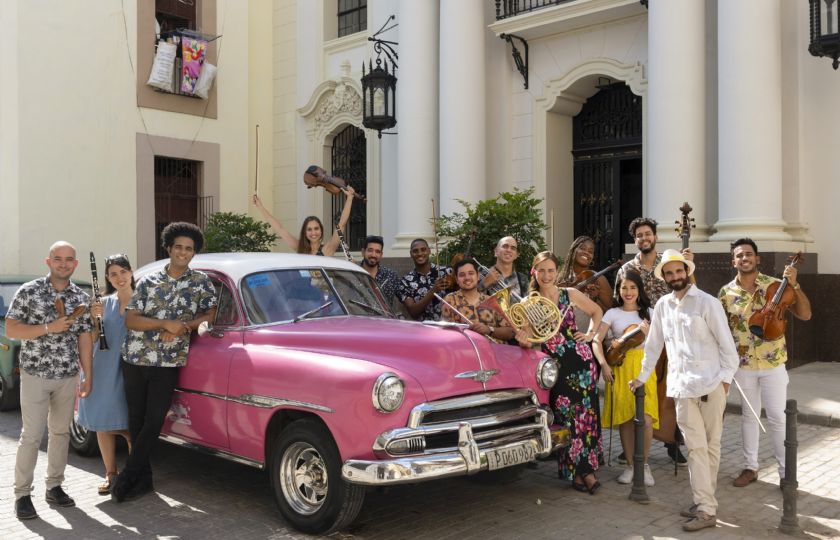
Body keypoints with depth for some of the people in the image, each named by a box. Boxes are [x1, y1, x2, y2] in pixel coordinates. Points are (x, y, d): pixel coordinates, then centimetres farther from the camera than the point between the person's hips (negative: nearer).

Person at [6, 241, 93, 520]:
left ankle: (54, 486, 22)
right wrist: (49, 327, -19)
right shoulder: (28, 292, -5)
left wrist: (88, 377, 7)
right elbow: (11, 330, -8)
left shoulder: (81, 298, 5)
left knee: (61, 432, 10)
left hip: (68, 377, 4)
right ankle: (22, 494, 7)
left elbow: (84, 340, 8)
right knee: (32, 435, -4)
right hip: (35, 375, -4)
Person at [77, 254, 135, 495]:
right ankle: (110, 474, 21)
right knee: (103, 424, 8)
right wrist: (95, 318, -12)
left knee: (129, 425, -4)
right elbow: (93, 339, 6)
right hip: (103, 372, 3)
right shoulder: (103, 303, 7)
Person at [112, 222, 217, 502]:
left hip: (169, 363, -1)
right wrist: (166, 324, -16)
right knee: (136, 420, 7)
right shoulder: (148, 282, 3)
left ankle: (127, 477, 9)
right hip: (135, 359, 1)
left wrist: (184, 327, -12)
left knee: (154, 422, -4)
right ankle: (143, 479, 19)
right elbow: (130, 320, -3)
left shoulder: (201, 281, 3)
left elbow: (210, 314, 4)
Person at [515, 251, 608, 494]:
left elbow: (596, 311, 18)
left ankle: (585, 469, 9)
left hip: (580, 360, 0)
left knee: (585, 413, -1)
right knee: (565, 417, -2)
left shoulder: (570, 294, 2)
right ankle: (577, 471, 8)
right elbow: (530, 341, -1)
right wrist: (523, 340, -22)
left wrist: (590, 334, 6)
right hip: (554, 365, 0)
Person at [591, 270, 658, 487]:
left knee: (645, 419, -12)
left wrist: (648, 334, -10)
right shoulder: (612, 314, 5)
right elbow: (596, 340, -5)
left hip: (644, 367, 0)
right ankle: (631, 465, 18)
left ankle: (644, 464, 7)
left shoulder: (648, 313, 10)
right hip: (621, 368, 0)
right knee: (625, 419, 3)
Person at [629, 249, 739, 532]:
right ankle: (705, 505, 6)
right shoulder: (662, 305, 9)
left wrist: (726, 377, -9)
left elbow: (726, 343, -4)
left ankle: (705, 507, 10)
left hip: (711, 383, -3)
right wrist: (642, 376, 19)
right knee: (696, 447, 1)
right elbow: (653, 344, 16)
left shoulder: (708, 303, -4)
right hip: (682, 386, 3)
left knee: (711, 445, 6)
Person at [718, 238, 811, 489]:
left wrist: (794, 285, -22)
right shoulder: (726, 292, -1)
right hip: (742, 365, 2)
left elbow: (805, 315, -10)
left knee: (777, 417, 2)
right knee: (749, 416, 12)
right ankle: (750, 467, 23)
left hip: (773, 363, -2)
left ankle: (786, 471, 14)